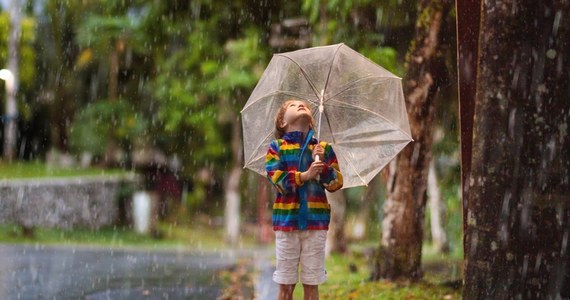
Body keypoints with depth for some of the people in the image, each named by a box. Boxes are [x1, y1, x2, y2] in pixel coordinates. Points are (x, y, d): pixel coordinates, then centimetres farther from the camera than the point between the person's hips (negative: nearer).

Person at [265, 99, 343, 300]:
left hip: (316, 222, 1)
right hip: (286, 220, -1)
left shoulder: (324, 148, 12)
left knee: (311, 284, 4)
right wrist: (304, 176, -21)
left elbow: (336, 183, 5)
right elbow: (276, 179, -8)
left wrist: (321, 165, -12)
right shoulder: (276, 148, 6)